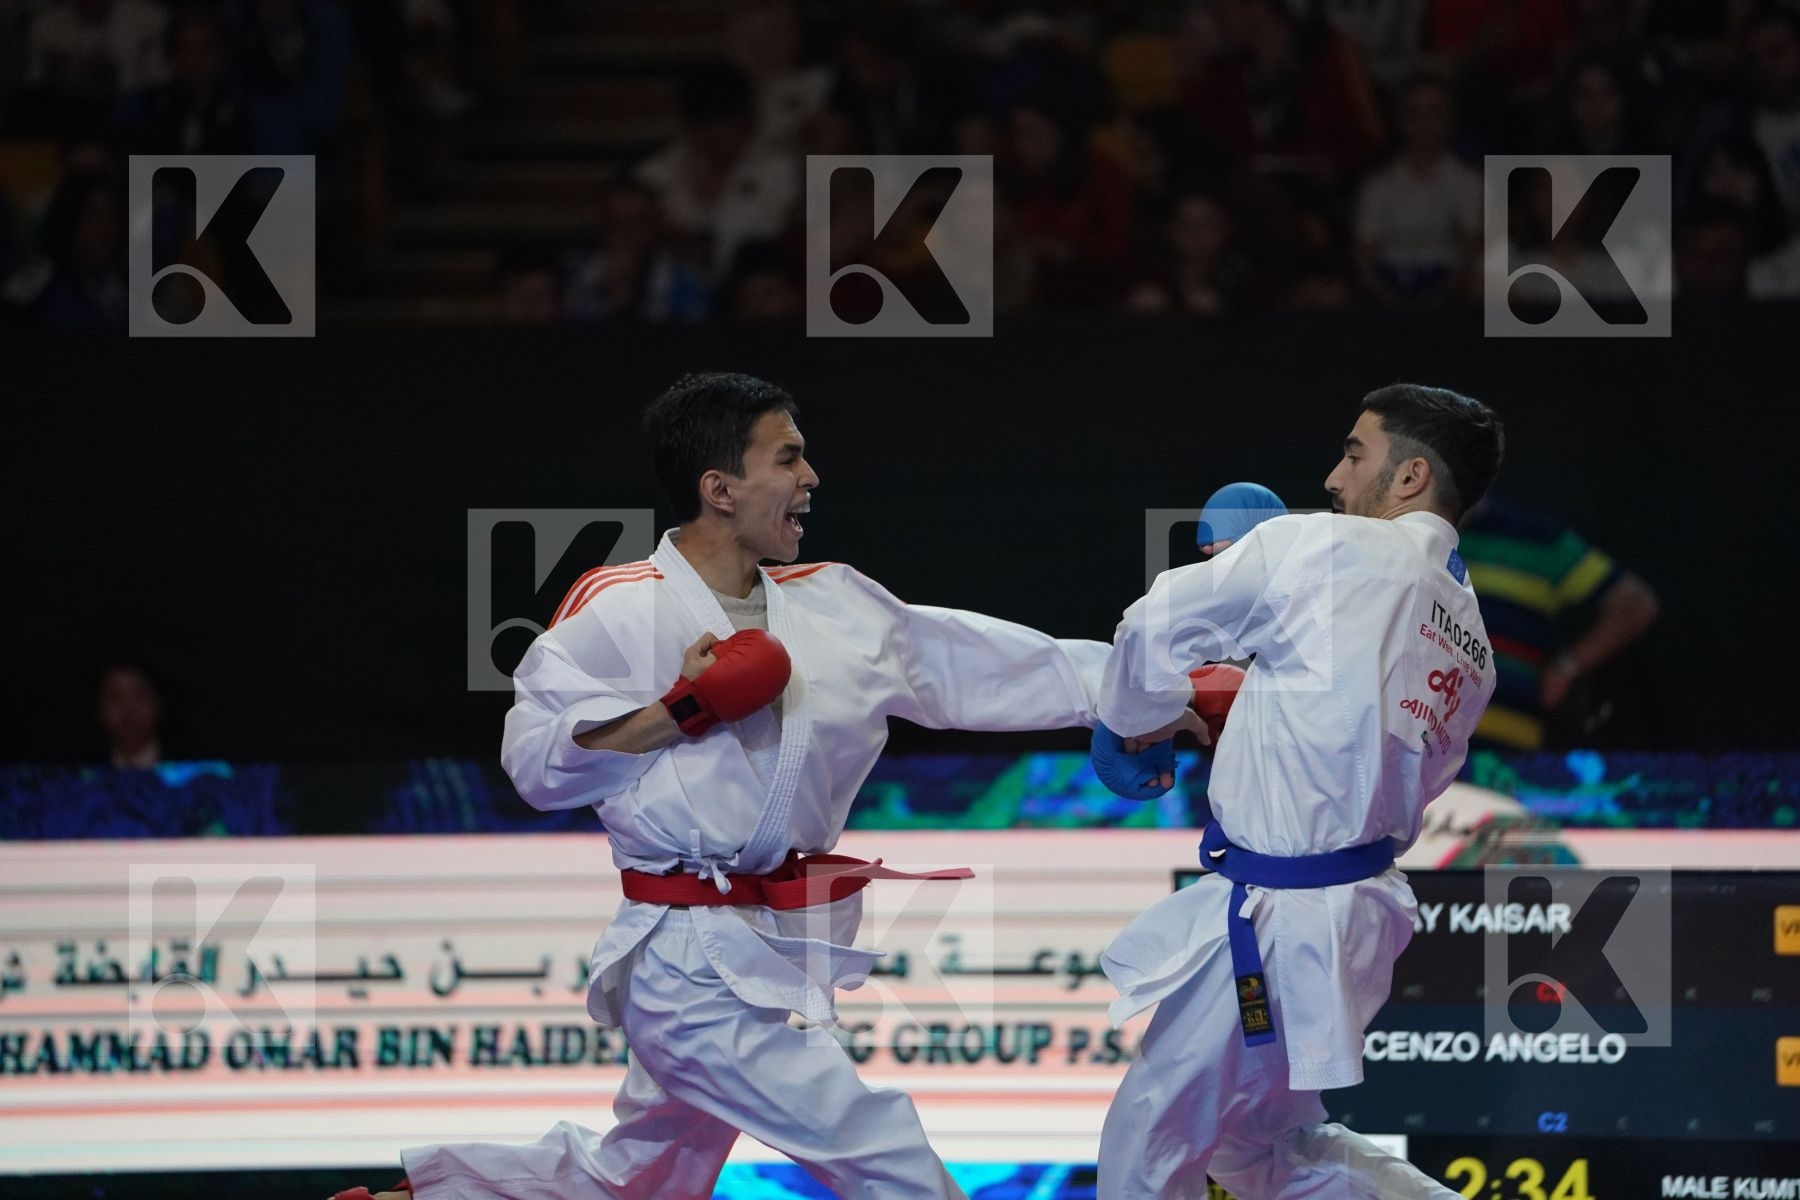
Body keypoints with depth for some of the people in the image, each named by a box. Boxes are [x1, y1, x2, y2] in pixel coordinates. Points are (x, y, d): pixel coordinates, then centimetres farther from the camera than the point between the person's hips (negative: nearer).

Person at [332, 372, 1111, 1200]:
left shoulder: (835, 606, 7)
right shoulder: (616, 610, -10)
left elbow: (990, 668, 8)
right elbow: (537, 760, -11)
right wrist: (678, 712, -20)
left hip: (770, 957, 8)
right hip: (692, 962, -8)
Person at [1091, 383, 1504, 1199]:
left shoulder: (1325, 550, -12)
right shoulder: (1469, 643, 10)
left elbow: (1157, 628, -8)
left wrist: (1148, 713, 13)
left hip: (1275, 924, -8)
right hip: (1356, 910, 8)